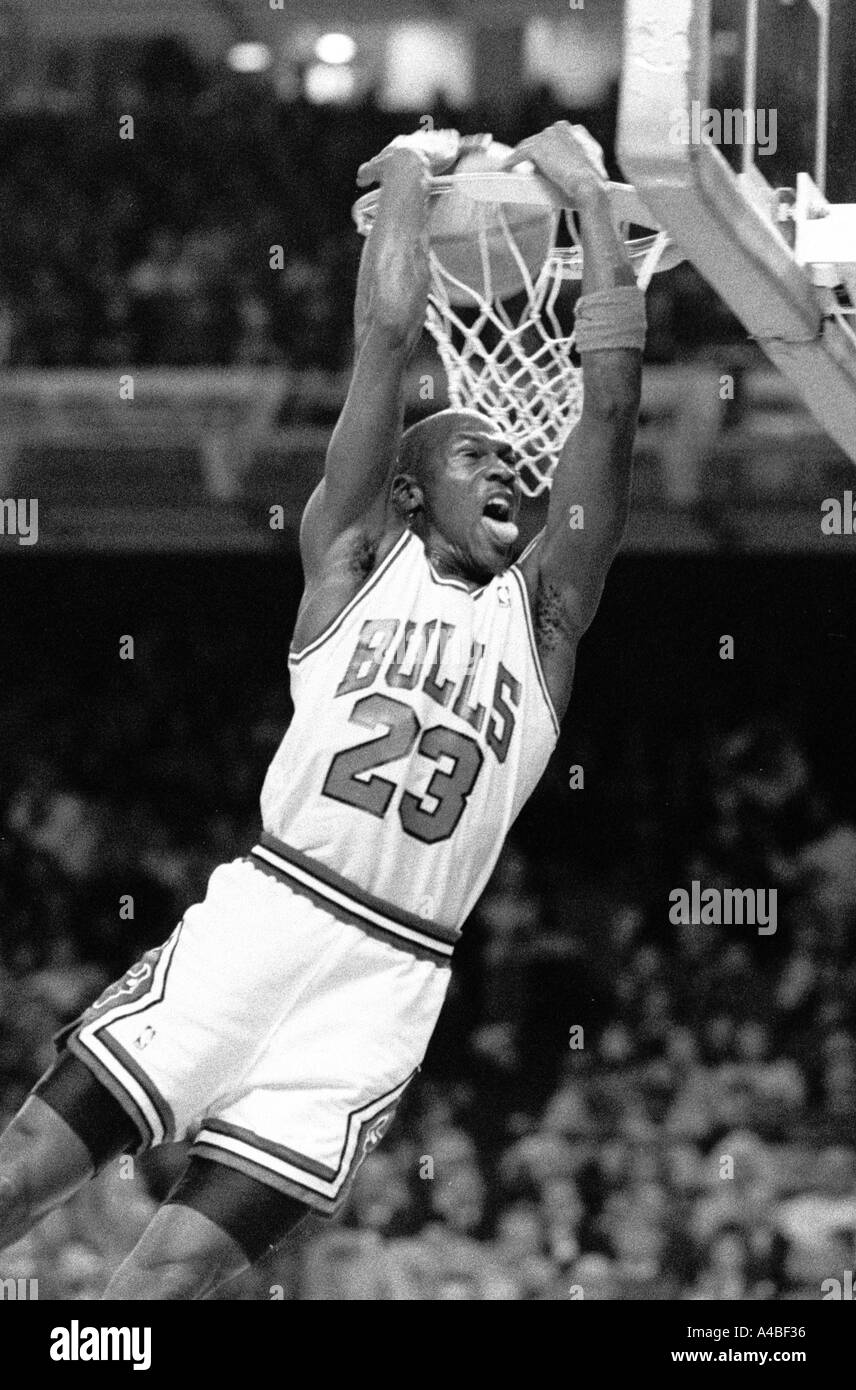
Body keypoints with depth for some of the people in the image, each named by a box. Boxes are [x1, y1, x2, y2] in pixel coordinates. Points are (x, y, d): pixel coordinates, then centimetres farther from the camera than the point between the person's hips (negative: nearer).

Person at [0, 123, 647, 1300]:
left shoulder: (541, 613, 14)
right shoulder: (359, 559, 11)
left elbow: (612, 401, 5)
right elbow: (387, 337, 3)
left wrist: (587, 195, 7)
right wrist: (411, 172, 12)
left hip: (385, 983, 1)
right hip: (260, 922, -1)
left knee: (178, 1270, -7)